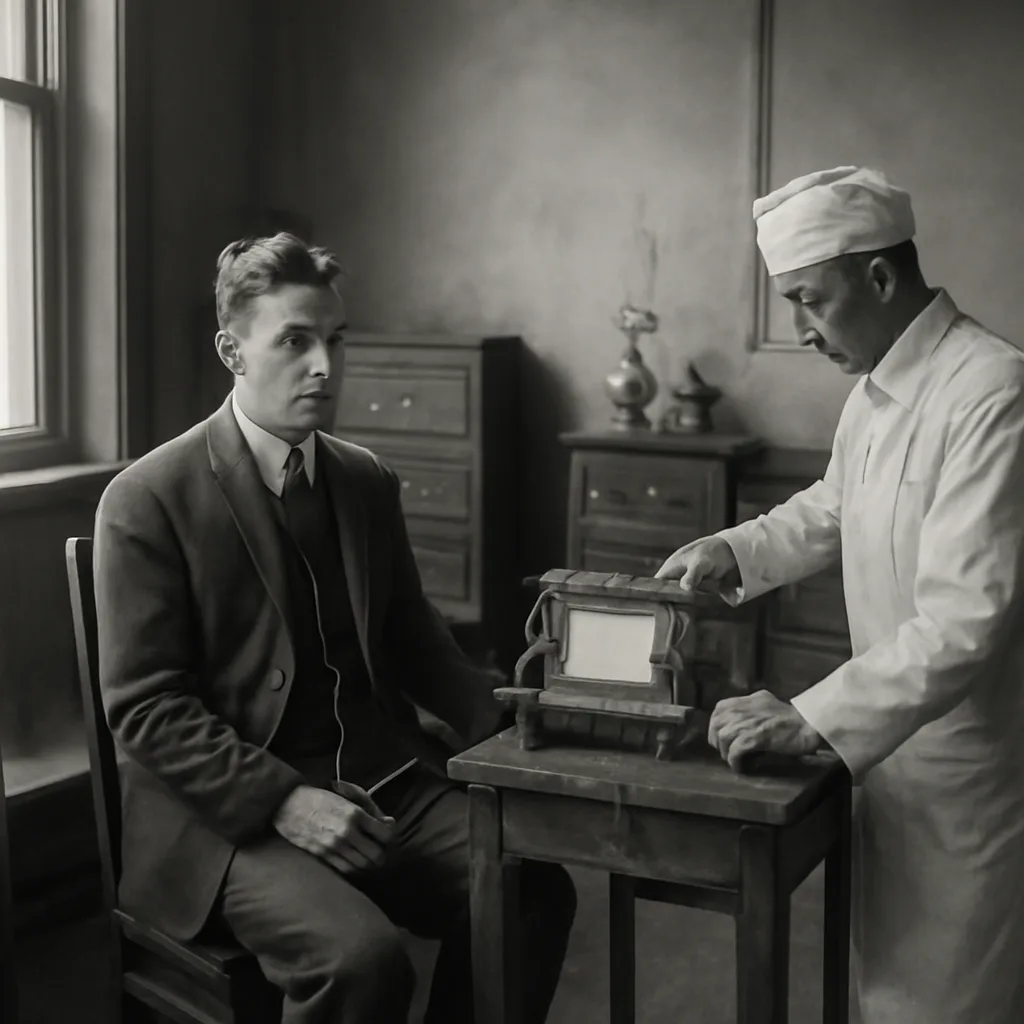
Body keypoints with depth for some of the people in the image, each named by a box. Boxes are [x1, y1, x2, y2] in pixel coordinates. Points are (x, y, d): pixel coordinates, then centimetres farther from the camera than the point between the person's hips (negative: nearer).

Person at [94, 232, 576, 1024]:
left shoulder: (369, 482, 11)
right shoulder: (147, 501, -7)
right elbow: (144, 705, -11)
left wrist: (506, 730, 2)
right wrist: (283, 800, -21)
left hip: (383, 780, 6)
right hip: (230, 809, -5)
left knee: (535, 893, -16)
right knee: (363, 956, -29)